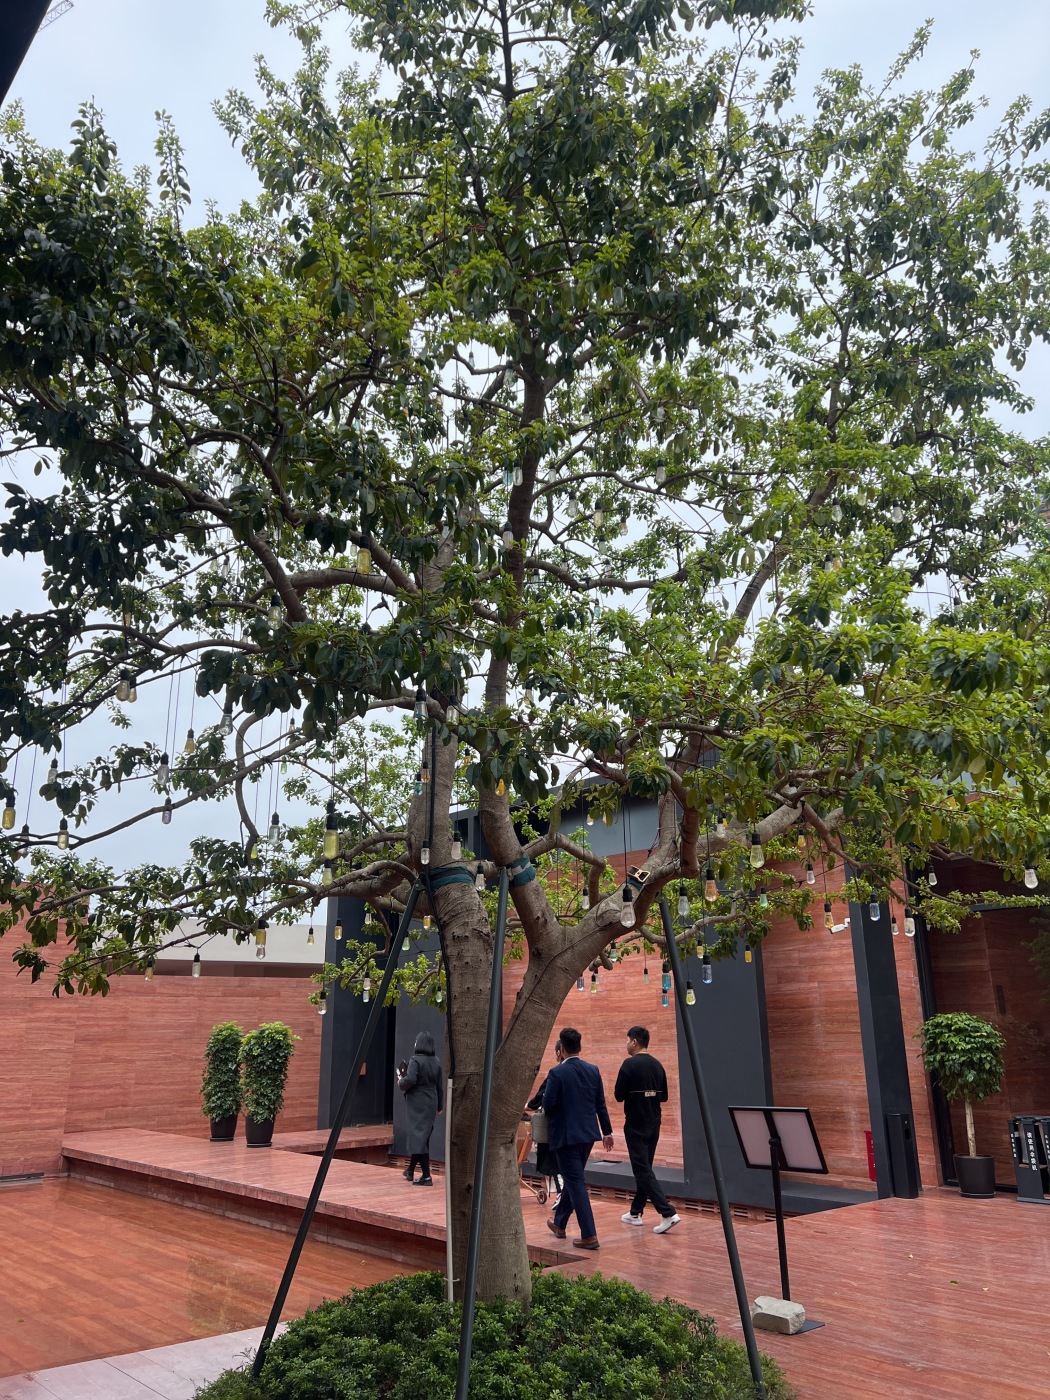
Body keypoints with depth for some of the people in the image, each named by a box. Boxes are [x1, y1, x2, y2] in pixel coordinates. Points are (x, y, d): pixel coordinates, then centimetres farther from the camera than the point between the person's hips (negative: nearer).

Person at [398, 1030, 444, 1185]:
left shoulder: (415, 1060, -14)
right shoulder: (436, 1061, 5)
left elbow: (410, 1080, -26)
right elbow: (440, 1086, 8)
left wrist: (400, 1082, -4)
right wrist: (439, 1105, 16)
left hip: (417, 1103, -7)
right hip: (431, 1102, 7)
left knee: (419, 1137, -2)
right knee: (423, 1136, 18)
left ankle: (427, 1176, -5)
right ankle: (411, 1170, 34)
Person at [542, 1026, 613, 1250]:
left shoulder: (557, 1073, -15)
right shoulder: (593, 1070, 2)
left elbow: (548, 1105, -14)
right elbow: (601, 1104, 7)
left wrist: (551, 1114, 9)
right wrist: (607, 1131, 14)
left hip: (566, 1134, -6)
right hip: (588, 1133, 6)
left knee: (576, 1182, 0)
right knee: (572, 1178, 20)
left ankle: (589, 1235, -3)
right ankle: (559, 1223, 35)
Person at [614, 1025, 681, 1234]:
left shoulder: (630, 1064, -16)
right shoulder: (657, 1065, 5)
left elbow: (618, 1096, -15)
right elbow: (663, 1097, 10)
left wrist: (632, 1095, 4)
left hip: (636, 1125, -7)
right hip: (653, 1124, 7)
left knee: (642, 1170, -5)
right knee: (644, 1167, 16)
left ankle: (668, 1213, -15)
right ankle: (635, 1213, 25)